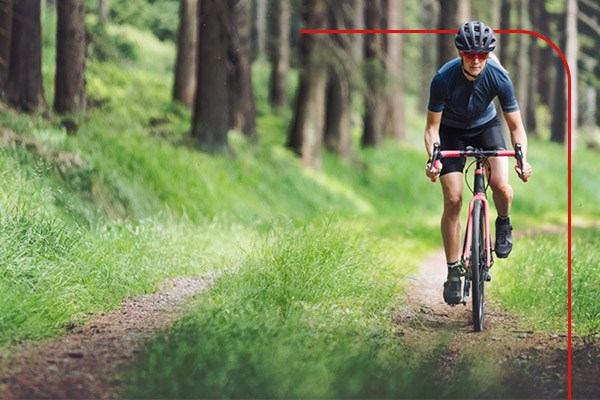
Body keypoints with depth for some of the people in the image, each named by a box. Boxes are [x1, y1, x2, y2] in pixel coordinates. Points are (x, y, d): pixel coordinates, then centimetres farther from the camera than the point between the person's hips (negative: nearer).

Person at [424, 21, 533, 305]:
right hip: (452, 131, -1)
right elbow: (432, 126, -21)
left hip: (486, 125, 1)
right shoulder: (443, 79, -30)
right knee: (453, 200, -12)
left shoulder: (499, 77, -27)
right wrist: (433, 159, -39)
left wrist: (523, 159, -36)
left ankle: (504, 224, 10)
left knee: (500, 184, -25)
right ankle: (453, 272, 0)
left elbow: (516, 126, -19)